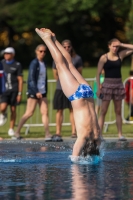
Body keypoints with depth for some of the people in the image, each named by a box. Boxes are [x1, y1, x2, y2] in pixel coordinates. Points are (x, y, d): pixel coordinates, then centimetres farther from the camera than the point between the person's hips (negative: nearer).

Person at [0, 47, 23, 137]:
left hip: (14, 89, -2)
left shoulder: (17, 65, -3)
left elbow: (20, 80, -2)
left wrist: (20, 93, -7)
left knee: (13, 109, 3)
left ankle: (11, 129, 13)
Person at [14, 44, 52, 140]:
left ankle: (47, 134, -6)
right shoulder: (34, 63, -10)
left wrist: (45, 91, 13)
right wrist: (36, 92, -23)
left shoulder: (44, 64, 13)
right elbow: (31, 79, -16)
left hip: (42, 92, 7)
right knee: (29, 113, -4)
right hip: (33, 92, -7)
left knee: (45, 112, -2)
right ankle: (17, 131, 7)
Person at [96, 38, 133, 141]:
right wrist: (98, 87, -12)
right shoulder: (104, 58, -4)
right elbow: (98, 74, -5)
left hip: (118, 84, 4)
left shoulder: (121, 55, 5)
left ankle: (120, 134, 7)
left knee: (118, 111, 6)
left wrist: (121, 45, -3)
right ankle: (99, 133, -8)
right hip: (108, 84, -4)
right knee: (103, 111, -6)